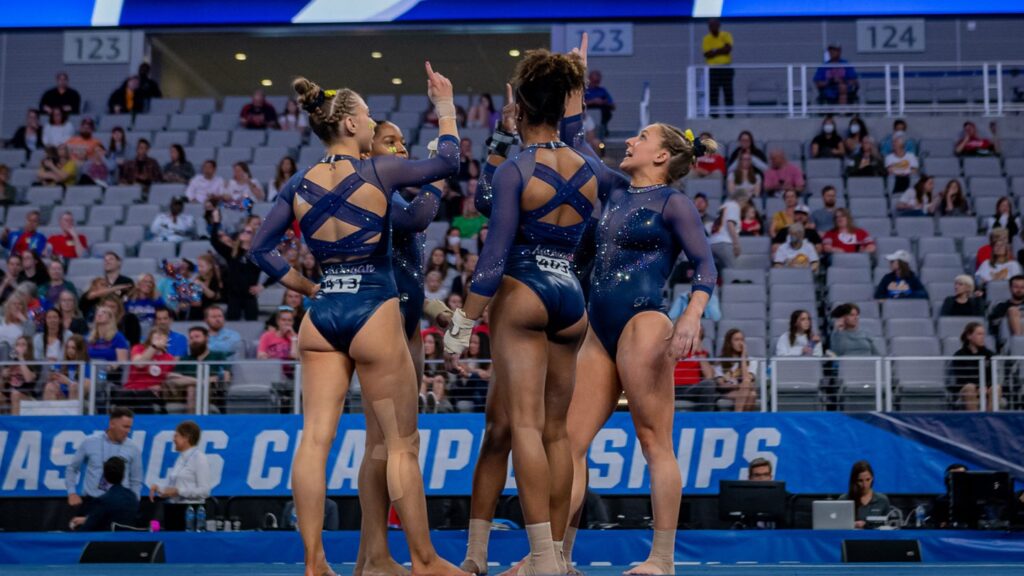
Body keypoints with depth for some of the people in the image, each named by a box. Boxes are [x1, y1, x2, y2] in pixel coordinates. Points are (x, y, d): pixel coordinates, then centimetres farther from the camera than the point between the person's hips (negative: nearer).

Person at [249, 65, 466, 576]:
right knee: (401, 444, 3)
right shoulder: (377, 172, -6)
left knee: (315, 439, 2)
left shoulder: (299, 185, 6)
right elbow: (446, 161, 8)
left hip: (321, 318, 5)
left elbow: (262, 248, 8)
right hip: (374, 314, -5)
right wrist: (445, 106, 19)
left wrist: (306, 287, 13)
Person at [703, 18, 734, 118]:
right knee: (713, 94, -4)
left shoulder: (726, 36, 5)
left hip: (726, 68, 0)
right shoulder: (706, 39, 4)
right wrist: (721, 51, -11)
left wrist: (714, 51, -9)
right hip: (712, 69, 0)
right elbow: (707, 54, -8)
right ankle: (714, 115, -3)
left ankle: (730, 114, 0)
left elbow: (728, 49, -10)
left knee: (728, 93, -2)